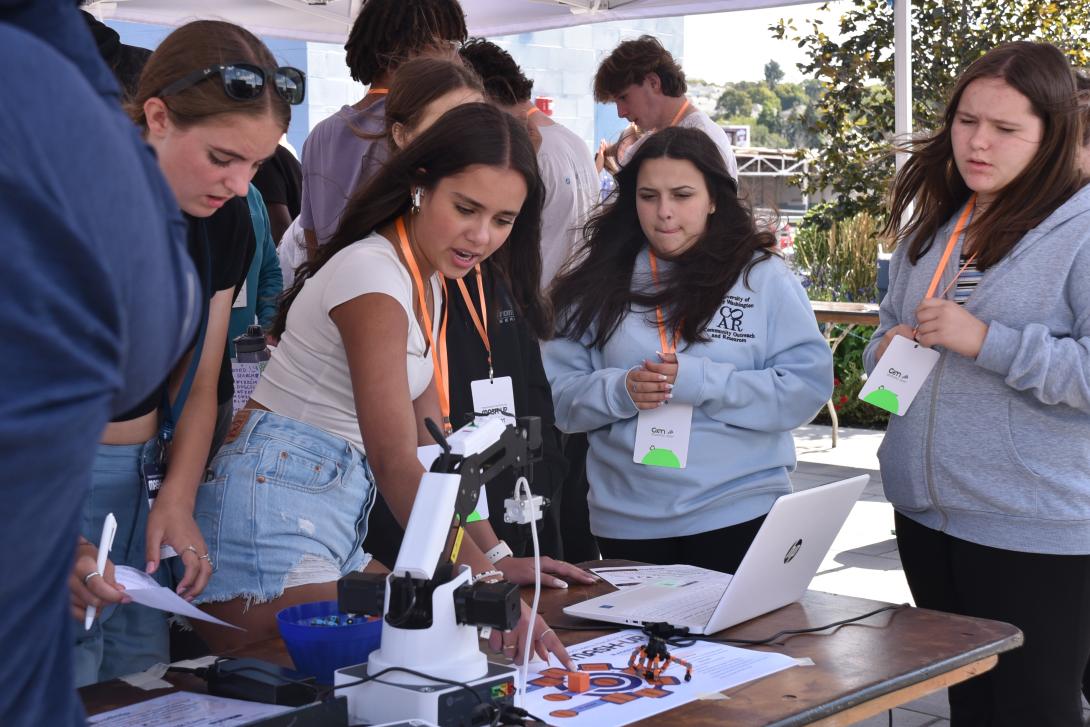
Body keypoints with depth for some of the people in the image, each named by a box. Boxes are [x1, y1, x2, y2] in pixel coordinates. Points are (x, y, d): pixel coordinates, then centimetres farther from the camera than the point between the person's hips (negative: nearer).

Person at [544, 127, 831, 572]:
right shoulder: (601, 283, 5)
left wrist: (700, 383, -17)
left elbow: (809, 383, -8)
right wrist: (618, 391, -16)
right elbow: (557, 393, 3)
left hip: (737, 515, -2)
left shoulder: (762, 275, -1)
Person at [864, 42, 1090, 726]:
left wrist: (986, 341, -23)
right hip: (927, 515, 7)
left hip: (1034, 532, -7)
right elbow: (891, 329, 23)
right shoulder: (930, 227, 9)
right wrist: (886, 352, 0)